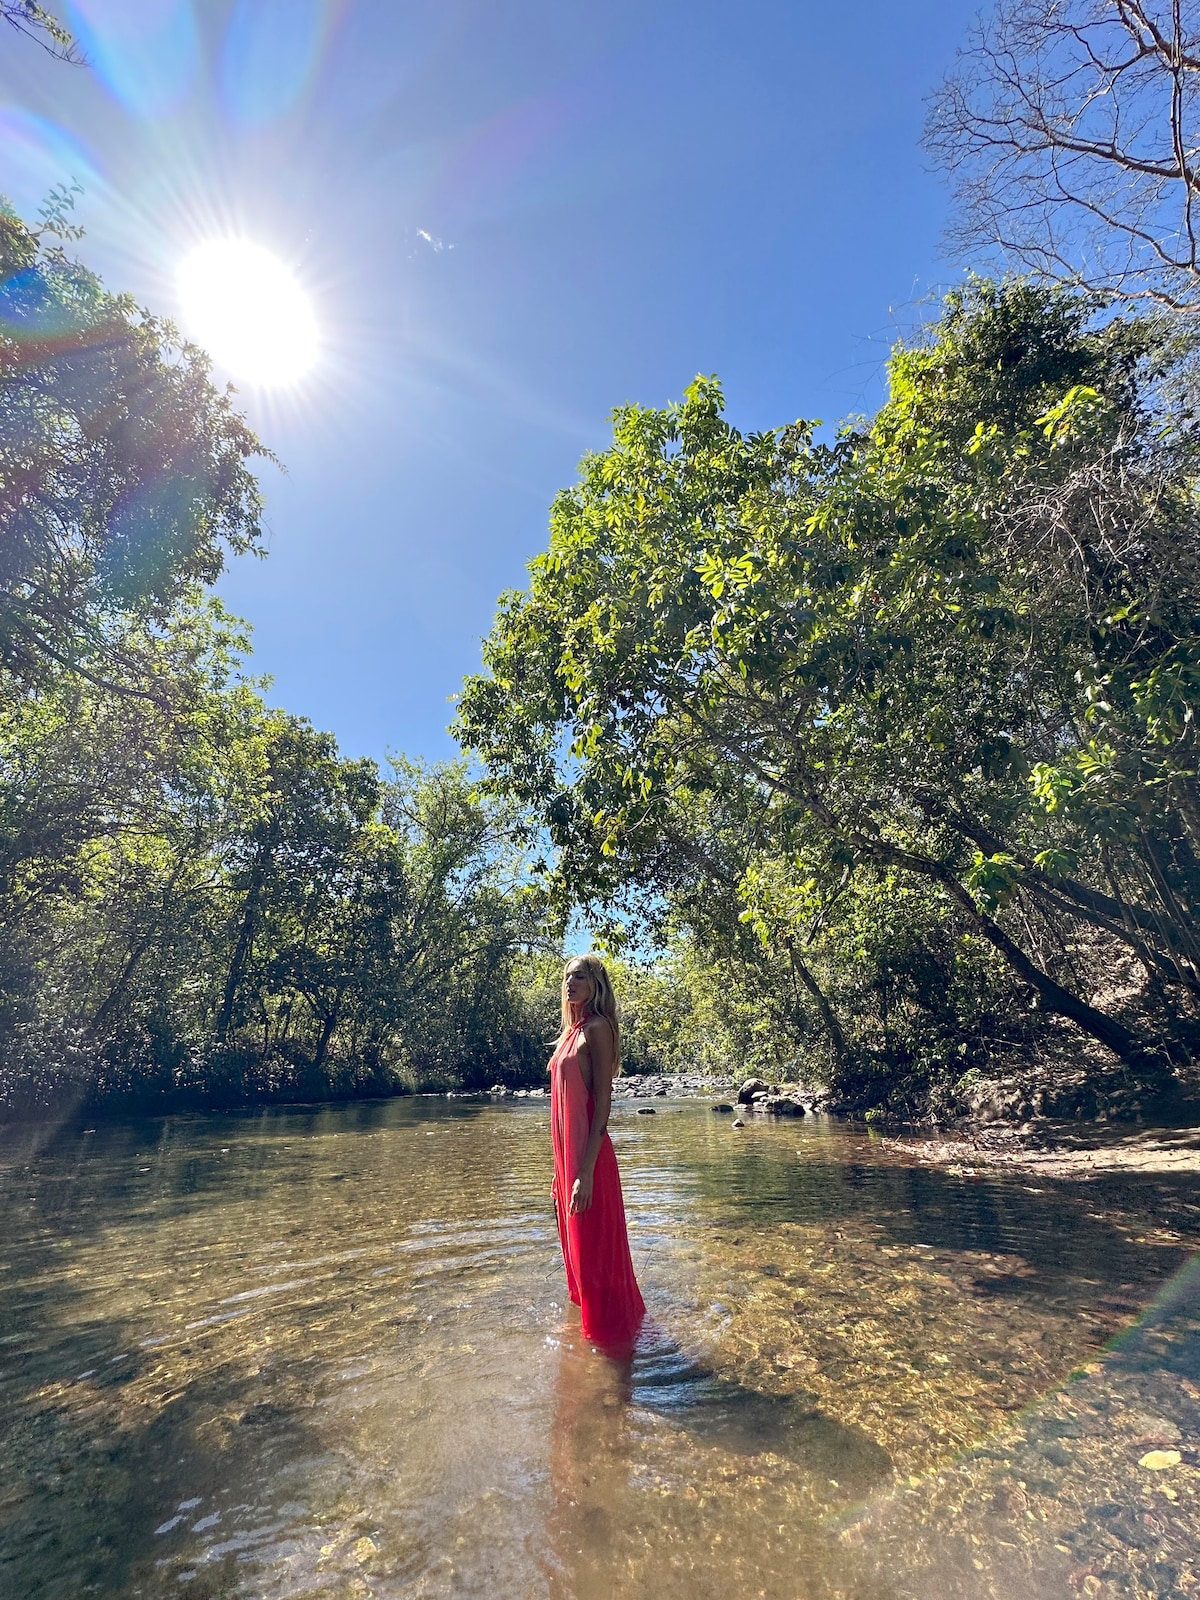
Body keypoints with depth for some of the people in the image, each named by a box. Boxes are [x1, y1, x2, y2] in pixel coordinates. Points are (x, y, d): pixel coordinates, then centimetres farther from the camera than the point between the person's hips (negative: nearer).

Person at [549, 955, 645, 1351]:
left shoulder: (597, 1028, -13)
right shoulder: (570, 1032, 12)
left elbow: (603, 1102, -18)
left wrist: (585, 1171, -22)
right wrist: (560, 1168, 18)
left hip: (588, 1158, -9)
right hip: (566, 1155, 9)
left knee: (595, 1253, 4)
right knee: (576, 1248, 21)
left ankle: (608, 1335, 22)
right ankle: (590, 1325, 40)